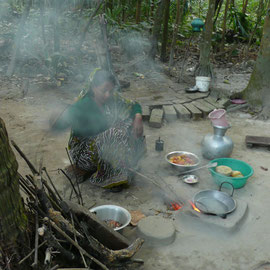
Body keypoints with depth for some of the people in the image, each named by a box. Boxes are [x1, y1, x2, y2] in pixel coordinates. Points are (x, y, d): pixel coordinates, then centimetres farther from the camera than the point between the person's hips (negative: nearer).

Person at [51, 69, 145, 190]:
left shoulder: (112, 98, -6)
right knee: (116, 135, -31)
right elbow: (57, 126, -30)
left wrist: (138, 117, -13)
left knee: (131, 123, -9)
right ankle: (102, 178, -13)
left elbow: (133, 105, 7)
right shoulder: (83, 106, -23)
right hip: (82, 152, -6)